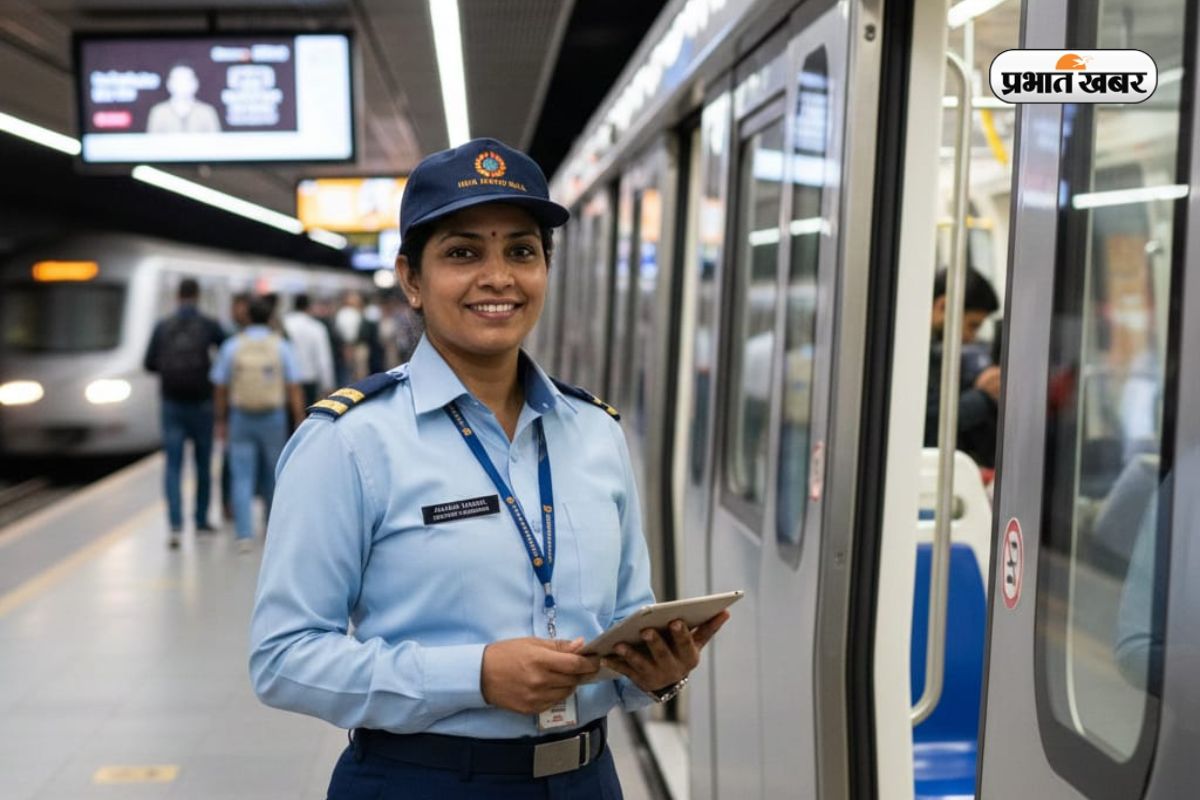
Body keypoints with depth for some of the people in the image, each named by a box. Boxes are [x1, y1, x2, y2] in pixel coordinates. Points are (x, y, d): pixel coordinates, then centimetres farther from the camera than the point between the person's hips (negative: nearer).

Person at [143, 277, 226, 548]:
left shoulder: (163, 327, 2)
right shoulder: (209, 325, -4)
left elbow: (149, 363, 3)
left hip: (171, 403, 1)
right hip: (201, 403, -1)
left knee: (173, 465, 0)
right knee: (203, 463, 13)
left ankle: (175, 525, -14)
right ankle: (201, 520, 21)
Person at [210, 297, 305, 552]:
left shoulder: (232, 346, -1)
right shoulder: (280, 346, -2)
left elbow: (220, 388, 2)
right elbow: (293, 388, -4)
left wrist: (221, 421, 12)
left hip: (240, 418, 0)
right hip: (274, 418, 0)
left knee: (242, 478, 1)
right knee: (273, 476, 15)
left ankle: (245, 534, -8)